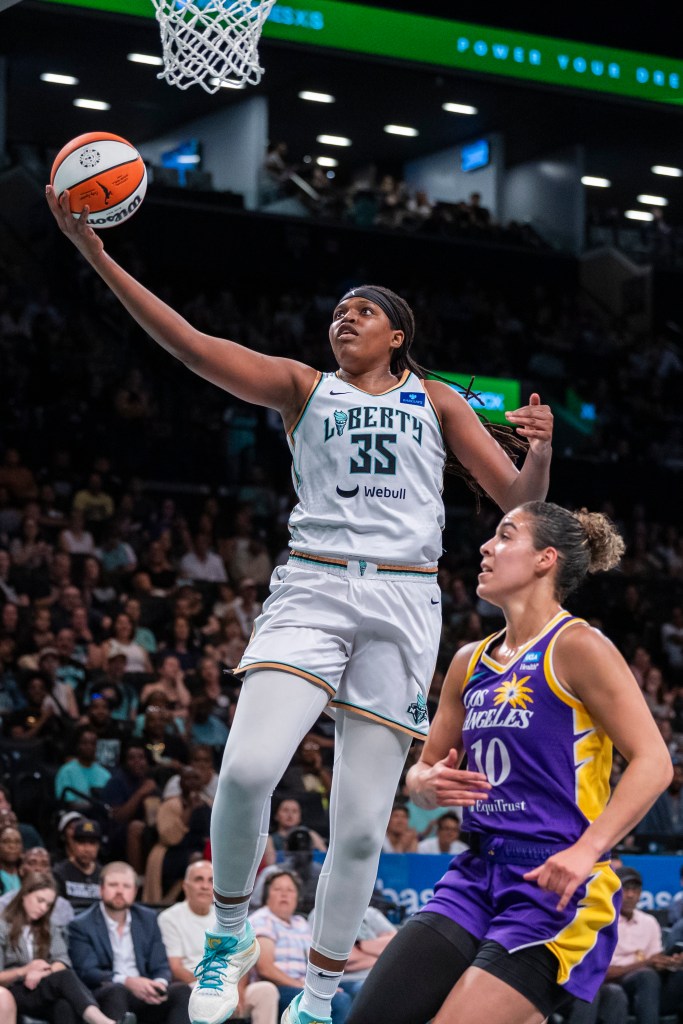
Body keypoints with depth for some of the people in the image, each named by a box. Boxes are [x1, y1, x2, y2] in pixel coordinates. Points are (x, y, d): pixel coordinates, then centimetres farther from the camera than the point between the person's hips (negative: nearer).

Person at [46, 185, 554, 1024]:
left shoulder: (435, 402, 18)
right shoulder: (303, 387, 15)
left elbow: (519, 501, 14)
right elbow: (189, 345, 2)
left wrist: (541, 450, -9)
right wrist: (97, 257, -8)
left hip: (401, 600, 1)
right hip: (311, 587, -1)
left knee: (361, 822, -2)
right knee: (247, 768, -24)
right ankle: (230, 933, 0)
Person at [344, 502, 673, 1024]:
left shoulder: (576, 647, -8)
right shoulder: (470, 662, 13)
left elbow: (653, 763, -13)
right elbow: (424, 769, 22)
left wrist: (586, 851, -23)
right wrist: (430, 783, -3)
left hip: (556, 887, -7)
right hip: (477, 876, 7)